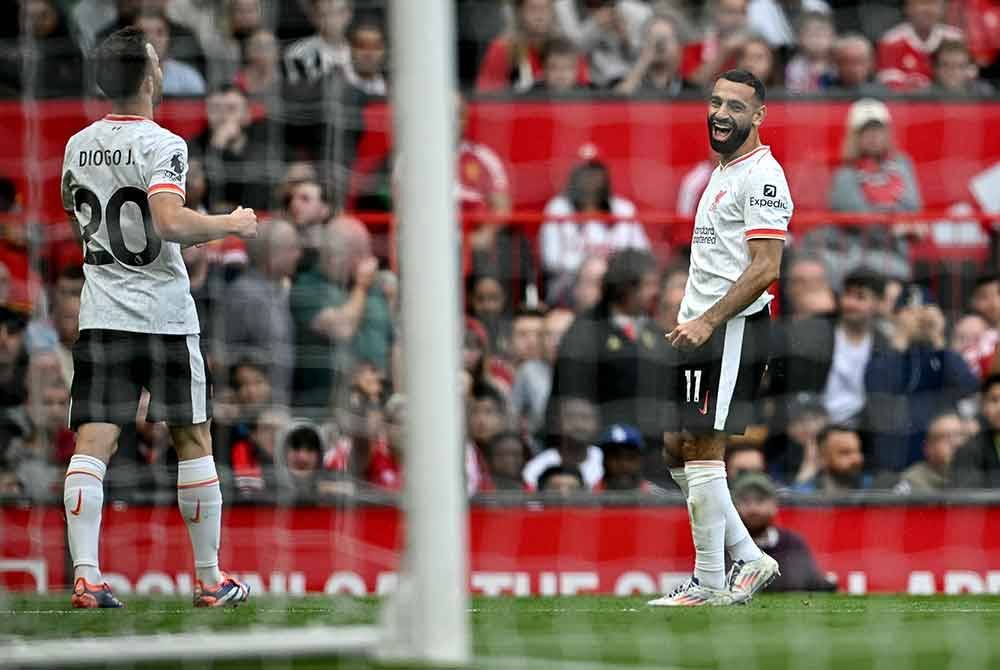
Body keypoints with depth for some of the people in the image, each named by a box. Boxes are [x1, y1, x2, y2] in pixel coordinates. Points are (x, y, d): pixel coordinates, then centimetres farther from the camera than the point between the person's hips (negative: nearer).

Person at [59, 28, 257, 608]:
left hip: (101, 315, 5)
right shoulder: (161, 145, -11)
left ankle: (85, 574, -15)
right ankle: (210, 579, 13)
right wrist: (231, 225, -11)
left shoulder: (80, 145, 9)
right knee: (194, 441, 8)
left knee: (92, 444, -2)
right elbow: (171, 221, -25)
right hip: (164, 315, -4)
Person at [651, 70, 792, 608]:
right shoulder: (723, 174, 19)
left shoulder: (761, 176, -12)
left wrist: (708, 321, -23)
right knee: (678, 449, 11)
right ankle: (748, 559, 16)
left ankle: (709, 583, -2)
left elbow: (765, 267, -19)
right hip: (700, 330, 10)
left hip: (732, 331, -10)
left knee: (702, 451, -8)